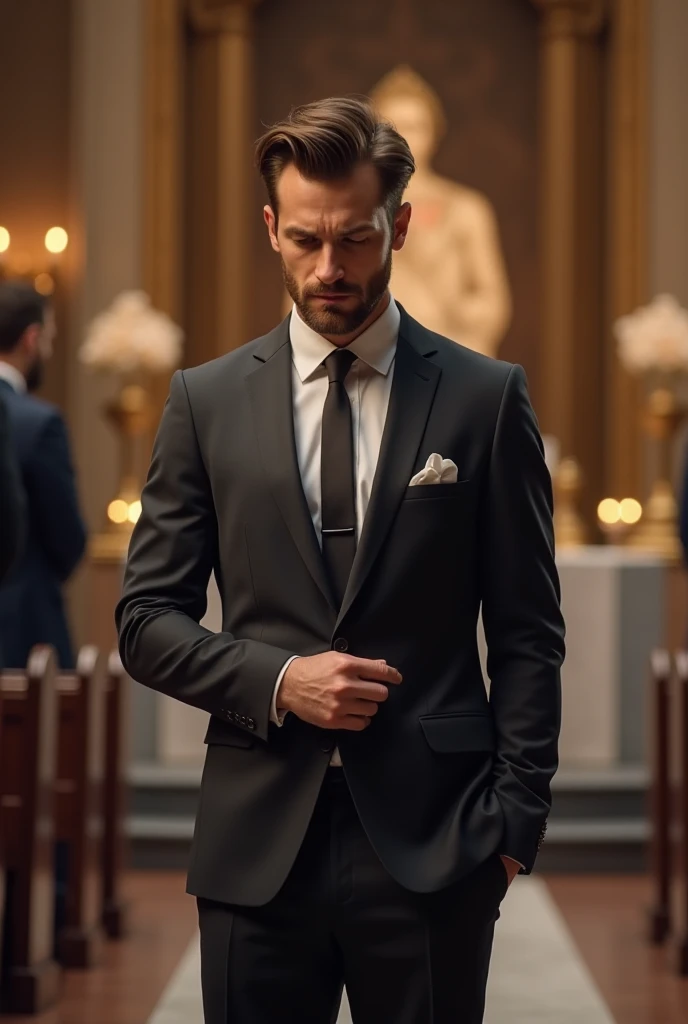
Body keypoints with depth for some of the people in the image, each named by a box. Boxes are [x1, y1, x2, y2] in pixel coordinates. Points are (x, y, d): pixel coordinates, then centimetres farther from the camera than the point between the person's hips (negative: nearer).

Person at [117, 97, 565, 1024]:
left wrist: (514, 819, -3)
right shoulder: (206, 401, 6)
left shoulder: (486, 399, 3)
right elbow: (147, 623, 7)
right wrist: (276, 679, -9)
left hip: (432, 843, -1)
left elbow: (528, 634, 4)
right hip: (257, 843, 1)